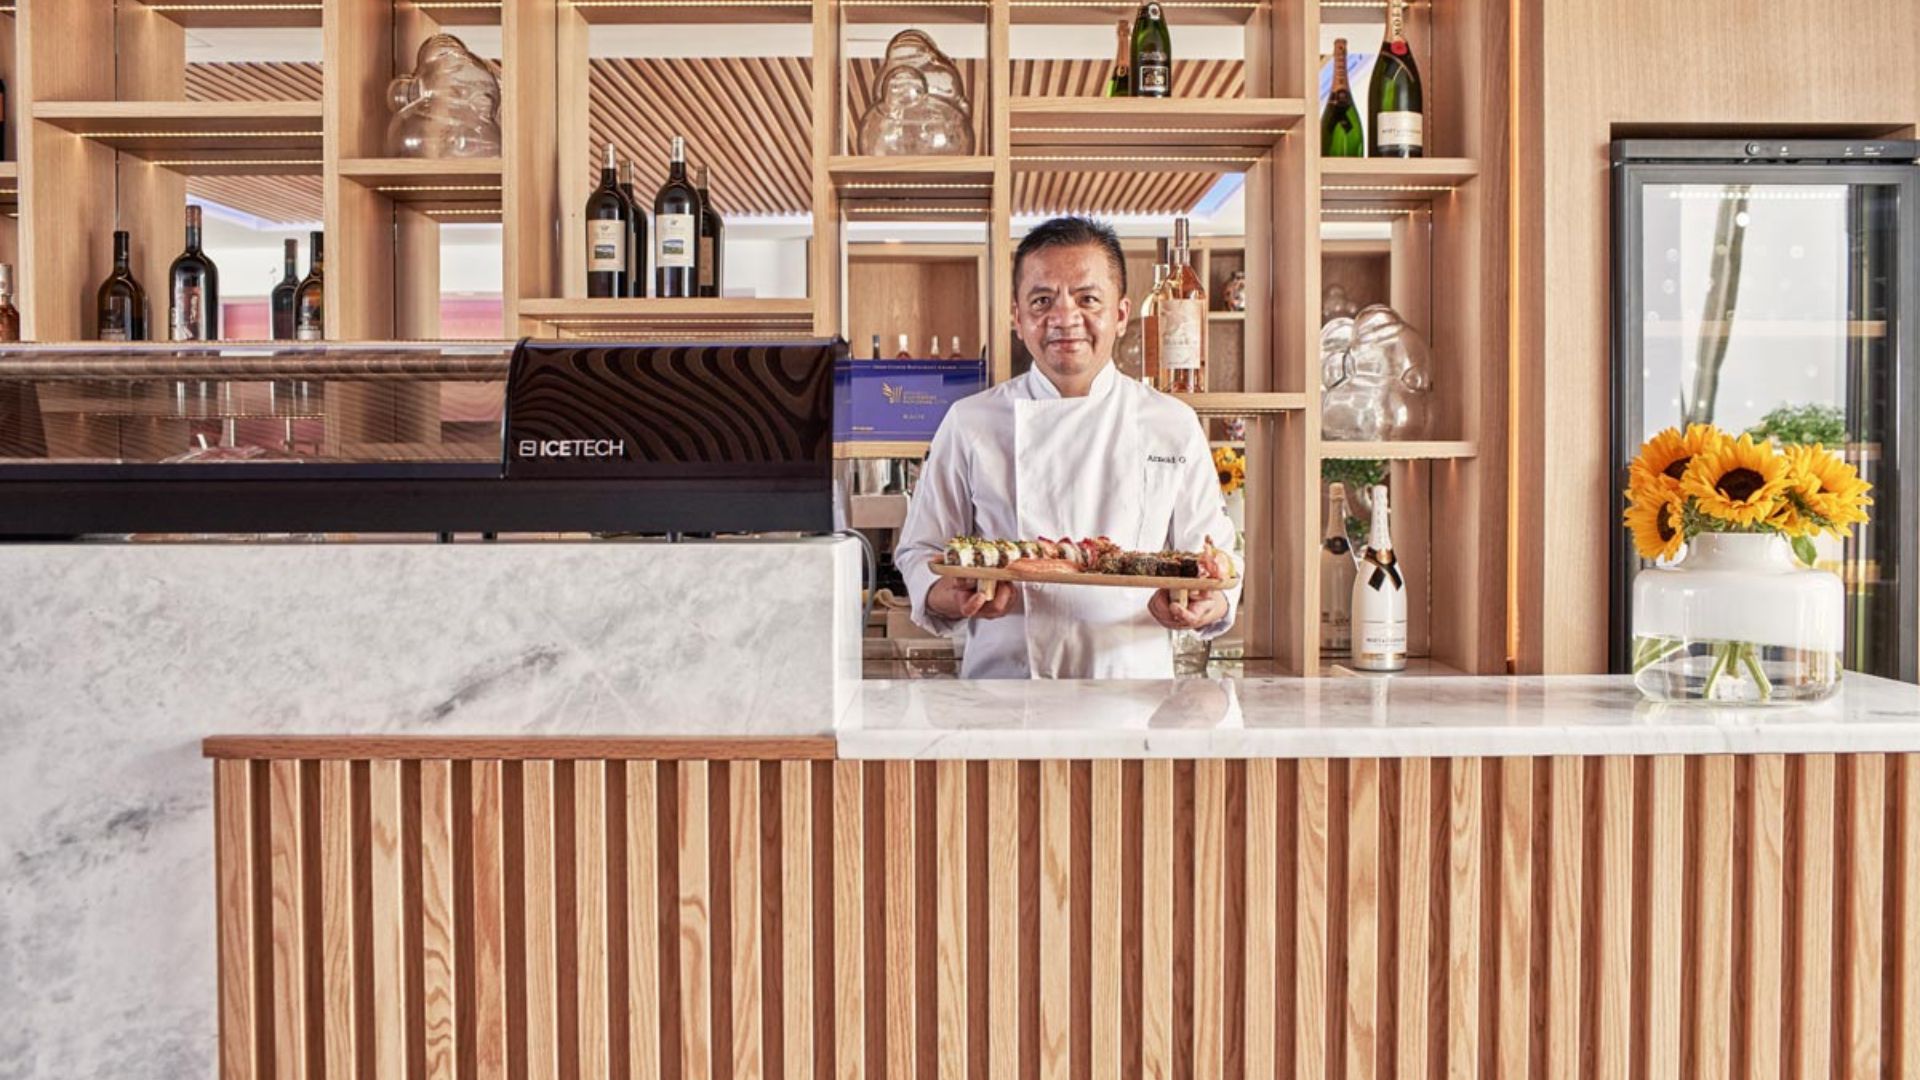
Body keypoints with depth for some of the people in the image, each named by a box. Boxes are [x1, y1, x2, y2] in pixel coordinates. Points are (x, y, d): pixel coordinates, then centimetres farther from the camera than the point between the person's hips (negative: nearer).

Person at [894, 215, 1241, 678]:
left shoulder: (1174, 425, 9)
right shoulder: (970, 423, 6)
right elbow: (921, 551, 12)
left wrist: (1211, 604, -9)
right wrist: (946, 597, -10)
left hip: (1133, 680, 1)